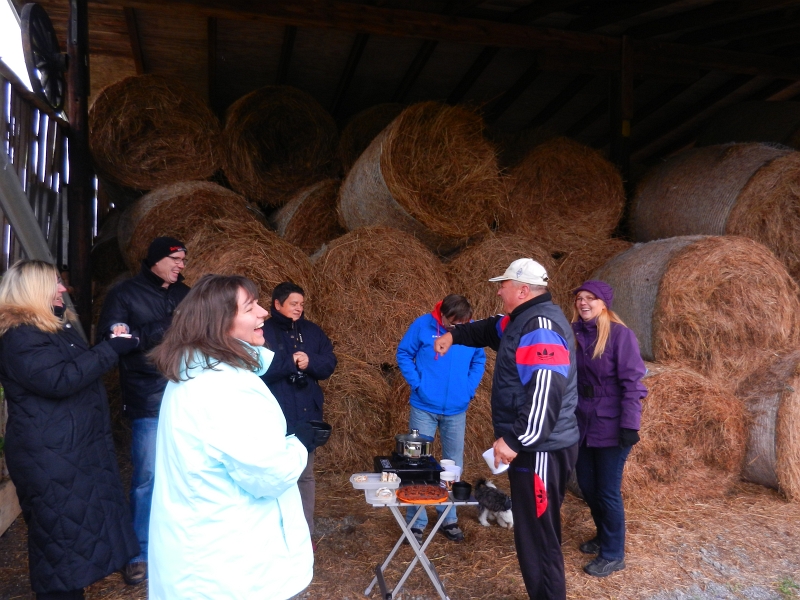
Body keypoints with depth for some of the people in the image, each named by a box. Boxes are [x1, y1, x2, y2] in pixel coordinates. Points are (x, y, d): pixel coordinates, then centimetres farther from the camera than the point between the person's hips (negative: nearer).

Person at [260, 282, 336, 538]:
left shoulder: (312, 331, 10)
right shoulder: (264, 332, -6)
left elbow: (329, 363, 4)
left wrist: (309, 362, -14)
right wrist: (290, 362, -19)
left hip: (307, 415, 5)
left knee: (306, 475, 13)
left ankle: (305, 533, 26)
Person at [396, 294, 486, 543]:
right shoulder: (423, 325, -12)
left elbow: (479, 360, 8)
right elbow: (404, 354, -2)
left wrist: (470, 387, -3)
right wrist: (417, 383, -10)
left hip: (457, 409, 2)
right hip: (424, 408, -2)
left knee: (454, 465, 13)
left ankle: (449, 519, 30)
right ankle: (416, 522, 19)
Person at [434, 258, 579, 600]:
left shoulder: (541, 326, -22)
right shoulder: (526, 319, 12)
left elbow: (545, 394, -31)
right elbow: (493, 329, 32)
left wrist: (514, 440, -29)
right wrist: (454, 335, 21)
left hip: (541, 450, -11)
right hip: (535, 446, 11)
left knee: (536, 536, 0)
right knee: (538, 530, 21)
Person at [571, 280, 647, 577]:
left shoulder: (620, 334, -14)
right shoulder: (575, 334, 3)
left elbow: (632, 381, -15)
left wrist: (630, 424, -19)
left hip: (610, 426, -6)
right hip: (582, 424, 6)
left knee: (608, 491, 5)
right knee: (587, 485, 17)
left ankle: (613, 555, 23)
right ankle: (603, 536, 41)